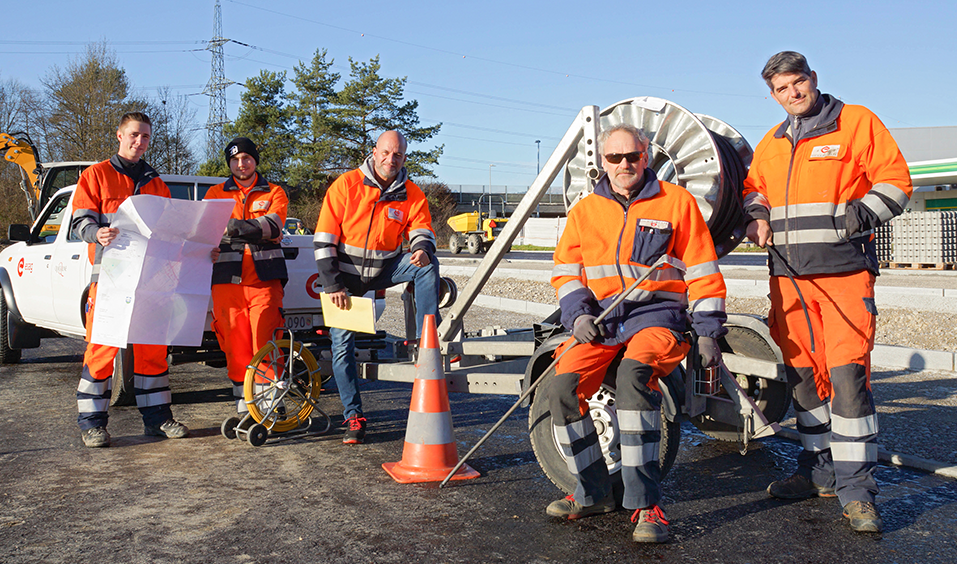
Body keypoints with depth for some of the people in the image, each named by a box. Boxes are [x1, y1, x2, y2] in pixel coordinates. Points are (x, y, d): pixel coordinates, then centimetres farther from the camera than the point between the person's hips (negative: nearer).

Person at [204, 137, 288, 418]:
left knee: (265, 342, -9)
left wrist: (234, 226, -20)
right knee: (235, 343, 2)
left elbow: (273, 226, -8)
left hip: (264, 279, -2)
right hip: (228, 279, 2)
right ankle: (243, 402, 13)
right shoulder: (216, 194, 18)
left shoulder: (274, 193, 12)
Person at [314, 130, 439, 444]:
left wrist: (422, 247, -31)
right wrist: (332, 285, -17)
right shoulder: (346, 185, -11)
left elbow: (421, 230, -4)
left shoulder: (412, 195, -3)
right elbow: (324, 238, -11)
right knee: (342, 344, -5)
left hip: (384, 270, 2)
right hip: (345, 274, -2)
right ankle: (353, 415, 5)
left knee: (428, 264, -24)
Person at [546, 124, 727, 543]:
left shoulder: (677, 201, 6)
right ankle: (593, 494, -1)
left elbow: (702, 272, 5)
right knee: (562, 385, -21)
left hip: (658, 315, -3)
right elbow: (565, 270, 15)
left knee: (634, 374, -35)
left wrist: (708, 331, -1)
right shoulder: (585, 210, 15)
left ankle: (646, 504, -28)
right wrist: (578, 314, -3)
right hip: (600, 321, 4)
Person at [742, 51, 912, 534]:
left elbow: (896, 181, 0)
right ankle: (820, 472, 22)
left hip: (844, 271, -5)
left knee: (847, 373, -11)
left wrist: (857, 216, -15)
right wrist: (757, 216, 8)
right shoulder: (771, 144, 17)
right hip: (788, 275, 5)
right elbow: (754, 187, 29)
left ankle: (855, 488, -4)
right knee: (803, 374, 9)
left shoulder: (857, 122, 2)